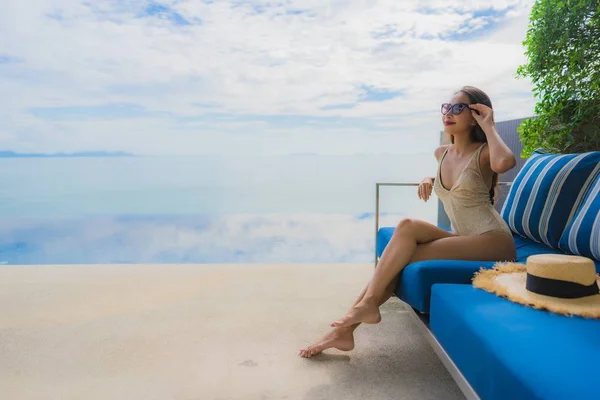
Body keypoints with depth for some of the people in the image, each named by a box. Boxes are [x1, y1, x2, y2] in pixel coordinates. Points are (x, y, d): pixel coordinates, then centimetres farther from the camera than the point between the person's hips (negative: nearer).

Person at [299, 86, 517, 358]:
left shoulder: (484, 153, -7)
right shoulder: (441, 153, 11)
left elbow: (505, 162, -35)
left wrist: (489, 126, -18)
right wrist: (429, 179, 14)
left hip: (494, 241, -6)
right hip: (462, 240, 6)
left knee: (409, 227, -26)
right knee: (403, 243, -20)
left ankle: (367, 303, -17)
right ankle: (344, 329, -17)